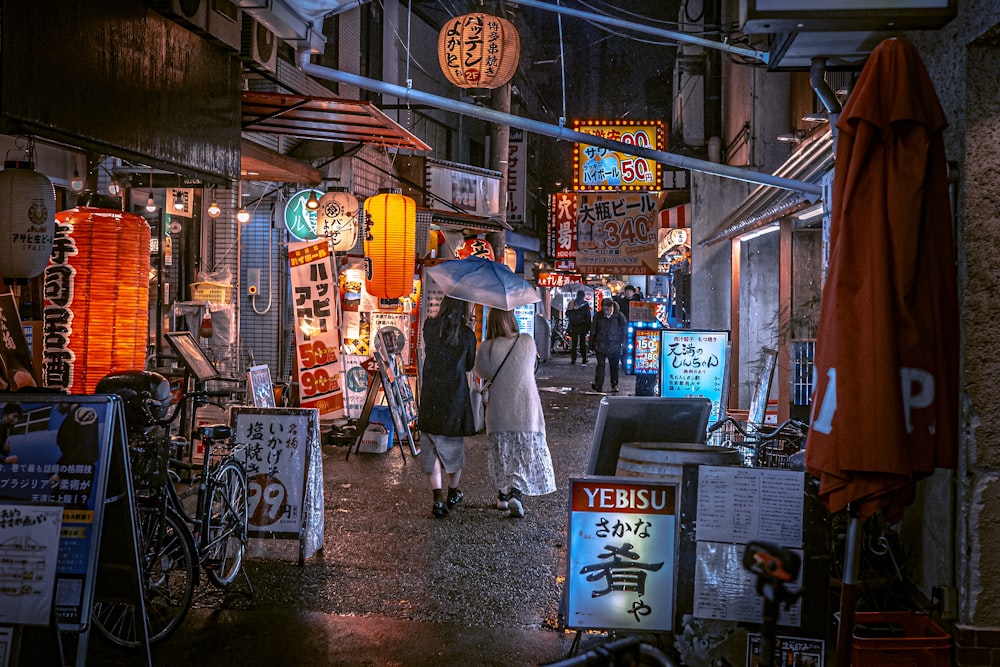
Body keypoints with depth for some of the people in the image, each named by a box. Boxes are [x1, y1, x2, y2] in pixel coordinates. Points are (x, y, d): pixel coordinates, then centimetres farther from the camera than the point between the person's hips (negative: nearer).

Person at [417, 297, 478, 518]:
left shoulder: (430, 326, -2)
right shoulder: (467, 334, -8)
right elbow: (469, 366, 5)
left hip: (430, 397, 1)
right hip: (456, 396, -1)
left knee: (431, 449, 5)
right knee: (454, 447, 15)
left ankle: (438, 497, -5)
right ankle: (452, 494, 29)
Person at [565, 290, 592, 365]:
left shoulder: (571, 303, -2)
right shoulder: (585, 304, -7)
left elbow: (567, 314, 5)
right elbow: (588, 317, -6)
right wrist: (588, 327, -1)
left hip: (573, 327, 1)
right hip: (582, 327, -1)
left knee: (574, 343, 6)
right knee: (583, 343, 8)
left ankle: (573, 359, 3)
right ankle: (584, 359, 6)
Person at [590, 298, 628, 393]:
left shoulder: (619, 317, -5)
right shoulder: (598, 316, 0)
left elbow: (624, 331, 2)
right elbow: (593, 331, 9)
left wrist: (622, 345, -1)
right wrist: (592, 345, 8)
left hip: (614, 347, 0)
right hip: (600, 345, 1)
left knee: (614, 366, 8)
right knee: (600, 365, -3)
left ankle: (614, 385, 21)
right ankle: (598, 385, -2)